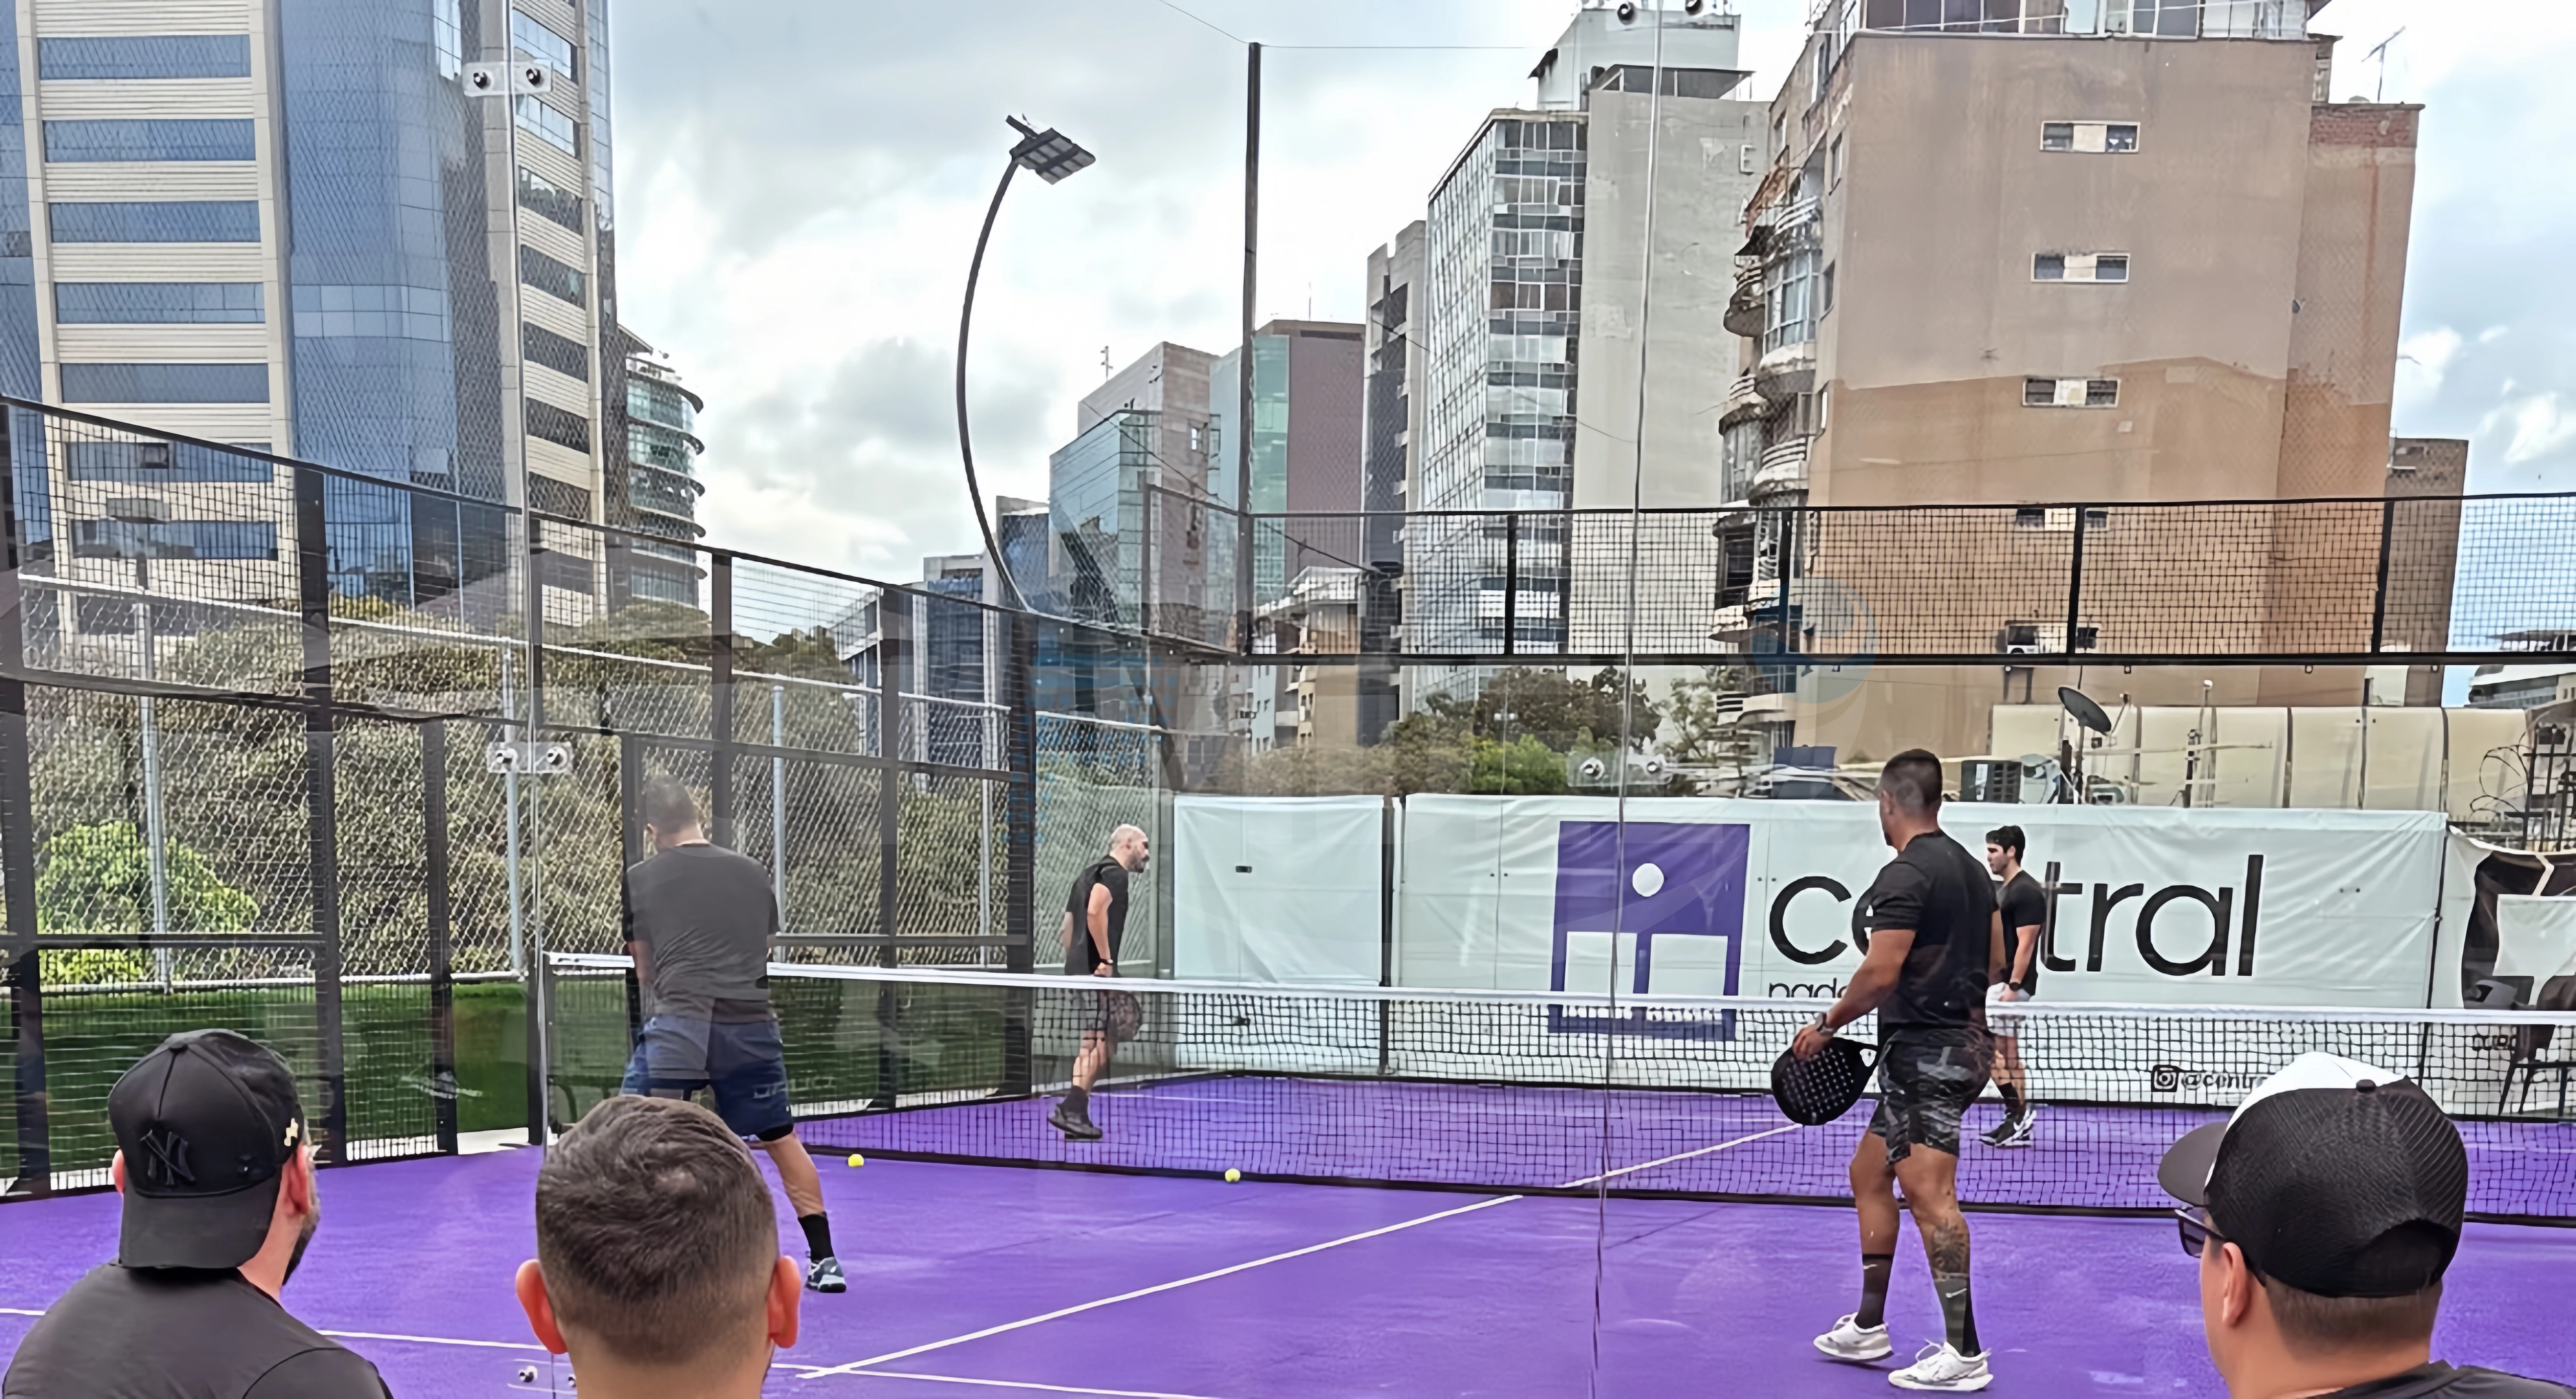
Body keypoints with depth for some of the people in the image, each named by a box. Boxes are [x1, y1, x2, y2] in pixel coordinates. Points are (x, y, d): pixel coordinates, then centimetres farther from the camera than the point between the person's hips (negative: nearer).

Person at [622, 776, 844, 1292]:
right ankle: (824, 1261, 21)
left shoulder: (642, 878, 11)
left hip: (679, 1021, -3)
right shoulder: (754, 872, 15)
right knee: (781, 1140, 17)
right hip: (752, 1023, 3)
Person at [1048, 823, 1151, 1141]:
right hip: (1097, 972, -10)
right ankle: (1070, 1109, -14)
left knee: (1095, 1044, 11)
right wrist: (1106, 960, -21)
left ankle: (1077, 1115, 10)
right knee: (1101, 1045, -10)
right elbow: (1095, 911, -24)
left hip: (1079, 969, 10)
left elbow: (1068, 927, 25)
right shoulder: (1114, 871, -6)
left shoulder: (1092, 871, 23)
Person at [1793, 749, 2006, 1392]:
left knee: (1927, 1190, -11)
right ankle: (1868, 1325, 25)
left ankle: (1965, 1353, -9)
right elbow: (1994, 960, 19)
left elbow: (1881, 973, -22)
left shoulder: (1906, 874, -16)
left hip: (1924, 1051, -11)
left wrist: (1828, 1025, -10)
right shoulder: (1971, 867, 13)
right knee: (1869, 1173, 17)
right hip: (1959, 1039, 11)